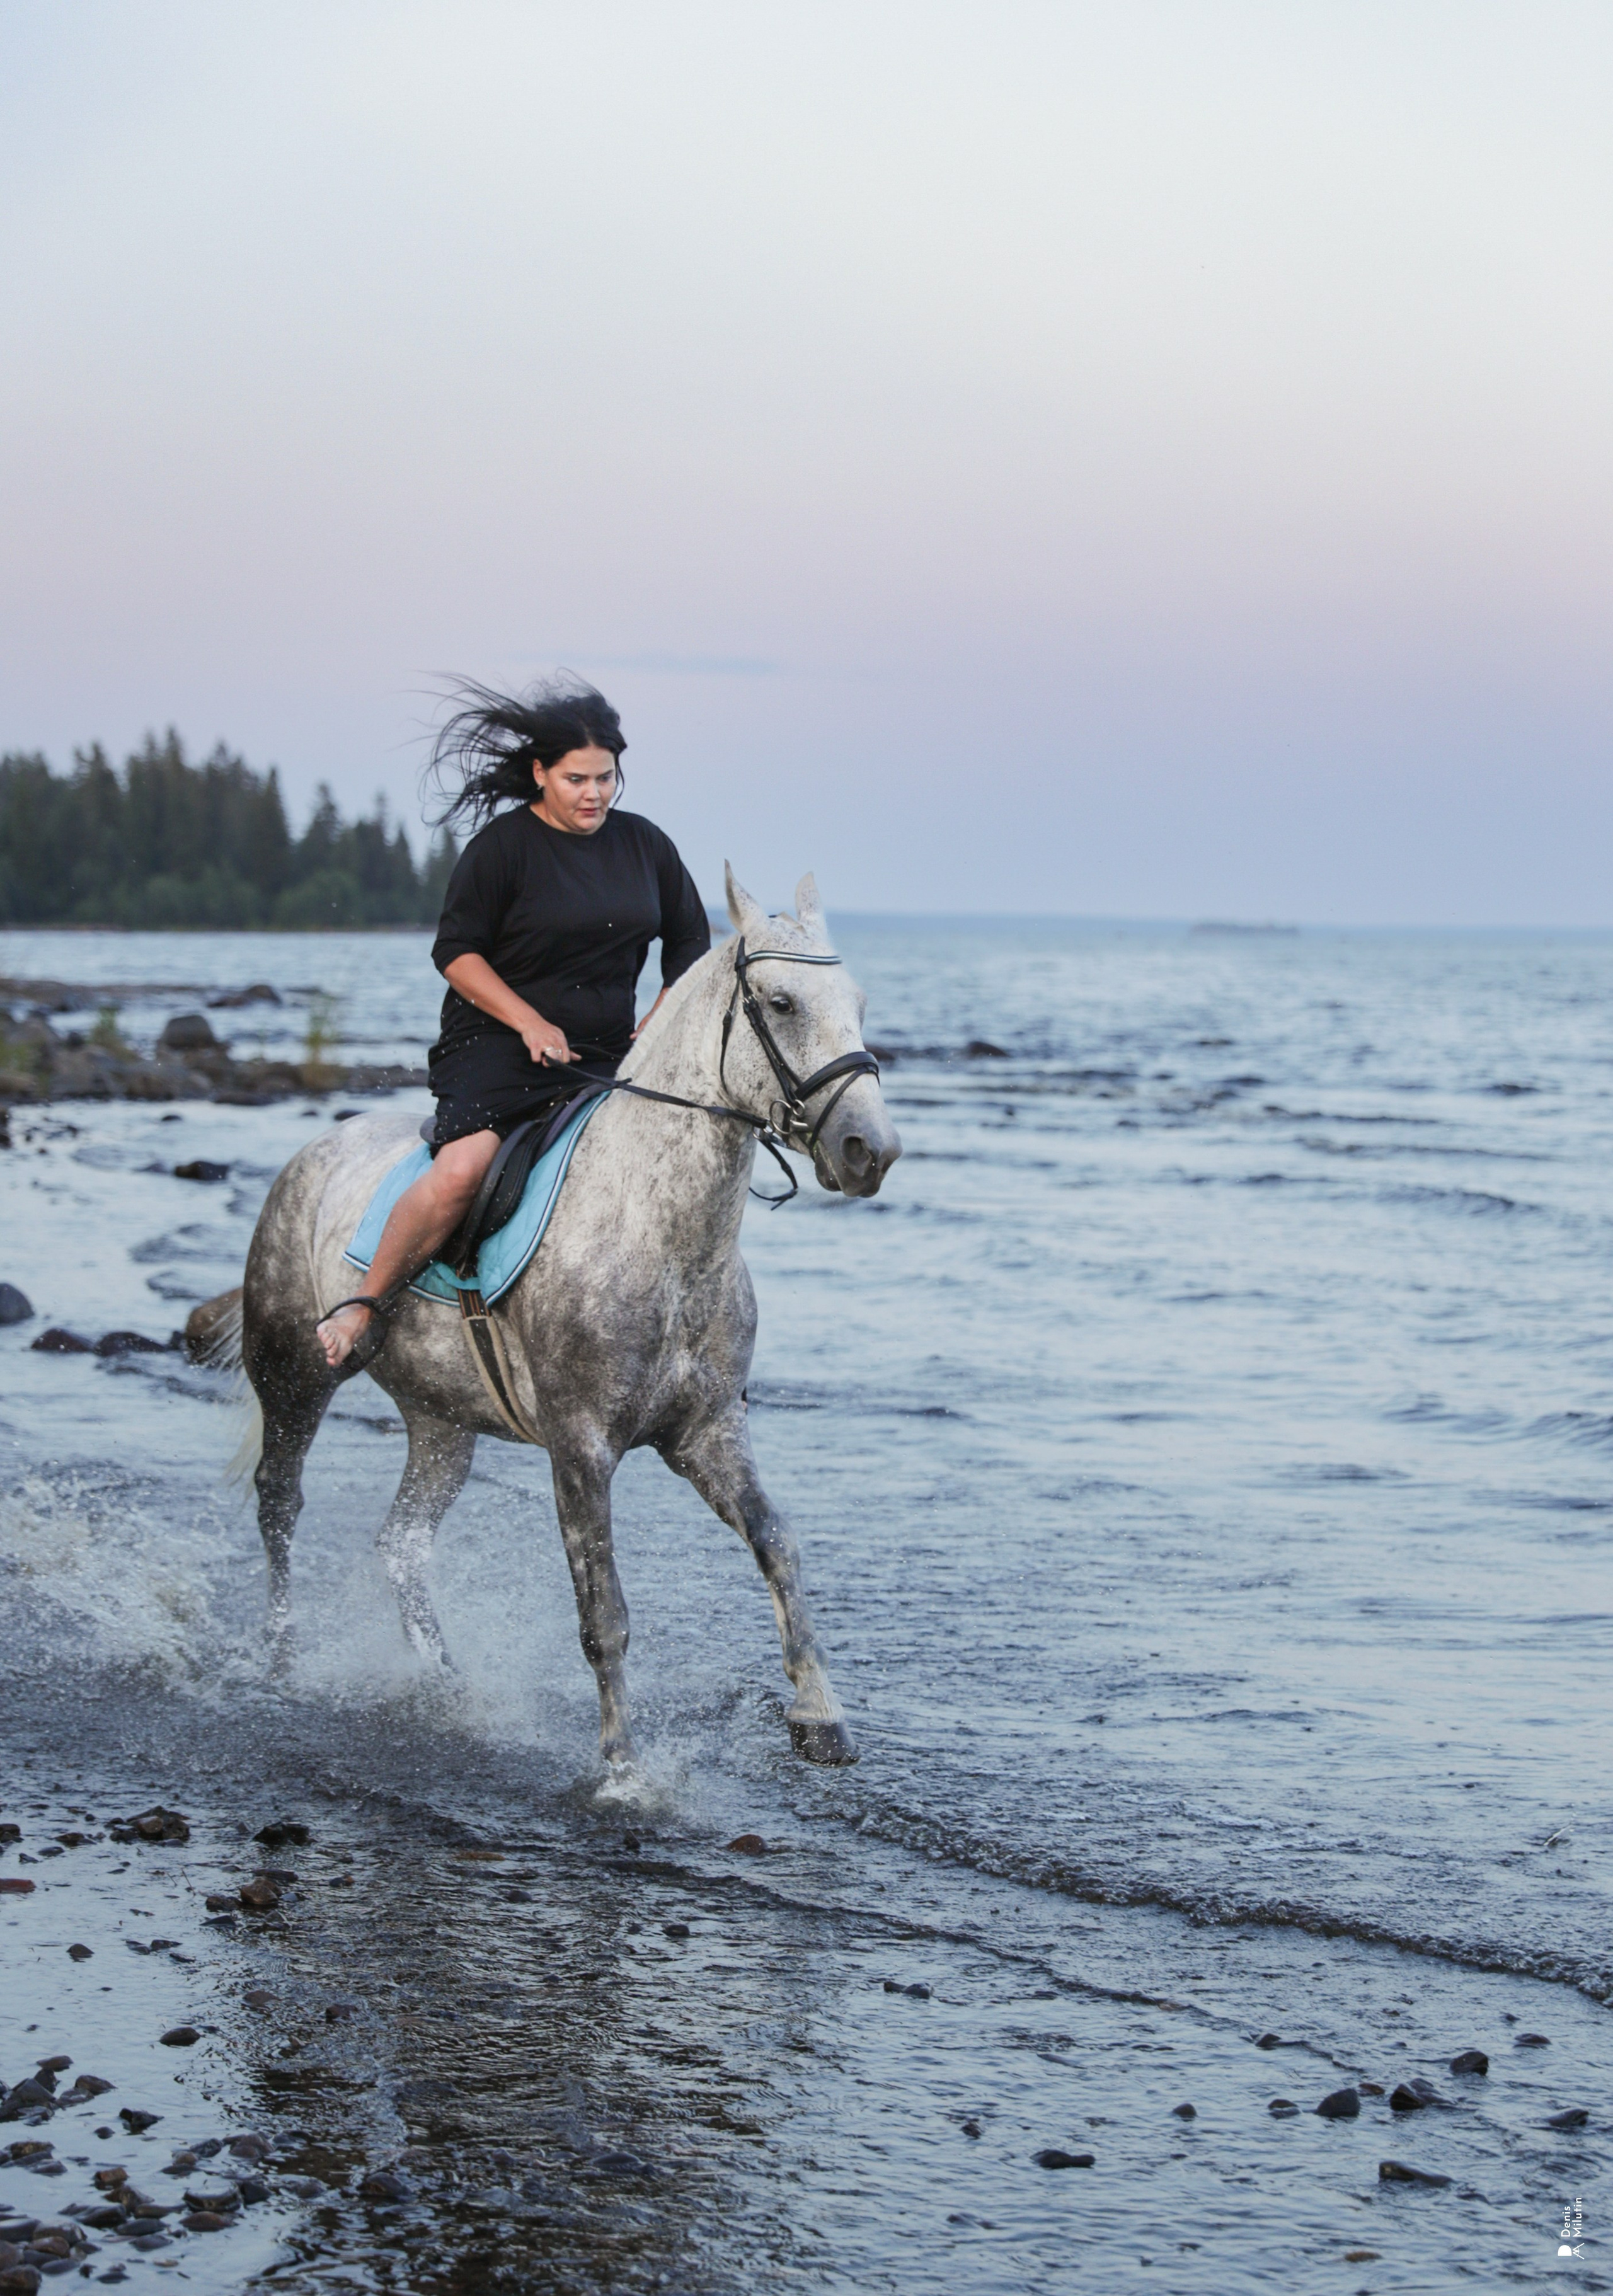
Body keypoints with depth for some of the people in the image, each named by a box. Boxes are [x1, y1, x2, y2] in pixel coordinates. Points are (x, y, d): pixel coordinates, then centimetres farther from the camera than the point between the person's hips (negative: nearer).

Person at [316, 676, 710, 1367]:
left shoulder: (646, 844, 9)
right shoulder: (504, 844, -5)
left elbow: (691, 946, 18)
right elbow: (456, 950, -6)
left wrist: (662, 1022, 1)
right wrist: (531, 1024, -16)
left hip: (609, 1052, 5)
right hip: (497, 1045, -5)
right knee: (460, 1170, -28)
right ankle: (363, 1305, -13)